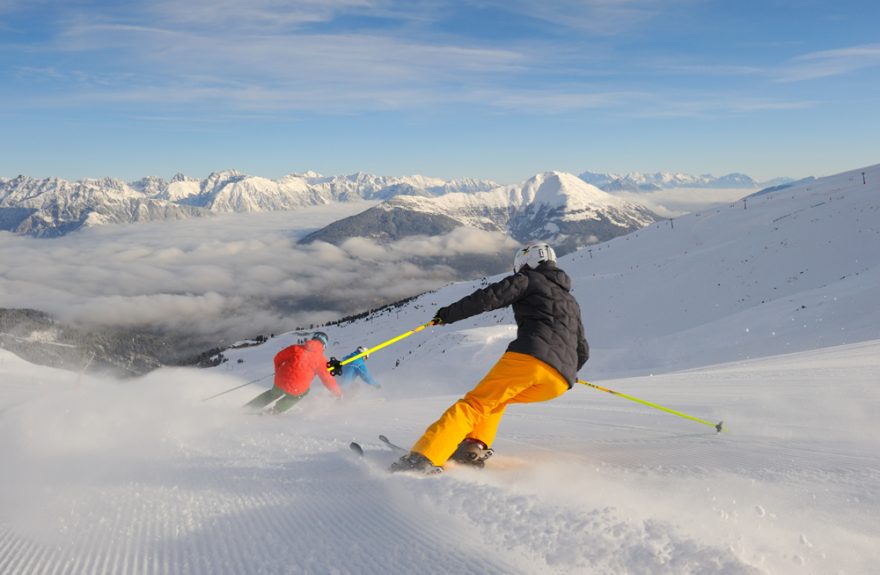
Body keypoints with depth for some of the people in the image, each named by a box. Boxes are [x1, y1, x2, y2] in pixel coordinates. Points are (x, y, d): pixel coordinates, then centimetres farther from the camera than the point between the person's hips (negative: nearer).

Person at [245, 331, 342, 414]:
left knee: (273, 393, 37)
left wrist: (278, 372, 30)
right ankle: (275, 411, 27)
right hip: (297, 389, -3)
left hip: (280, 381, 3)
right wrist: (337, 392, 14)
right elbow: (327, 379, 0)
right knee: (305, 390, 33)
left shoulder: (296, 348, 8)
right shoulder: (321, 359, 0)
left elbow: (278, 358, 14)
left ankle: (247, 408, 37)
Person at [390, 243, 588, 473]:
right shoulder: (572, 302, 34)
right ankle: (474, 446, 2)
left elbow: (489, 297, 0)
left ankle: (422, 458, -21)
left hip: (528, 357, -6)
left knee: (474, 404, -4)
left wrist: (448, 314, 8)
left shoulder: (529, 279, 15)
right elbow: (583, 352, 34)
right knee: (495, 398, 25)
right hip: (560, 380, 6)